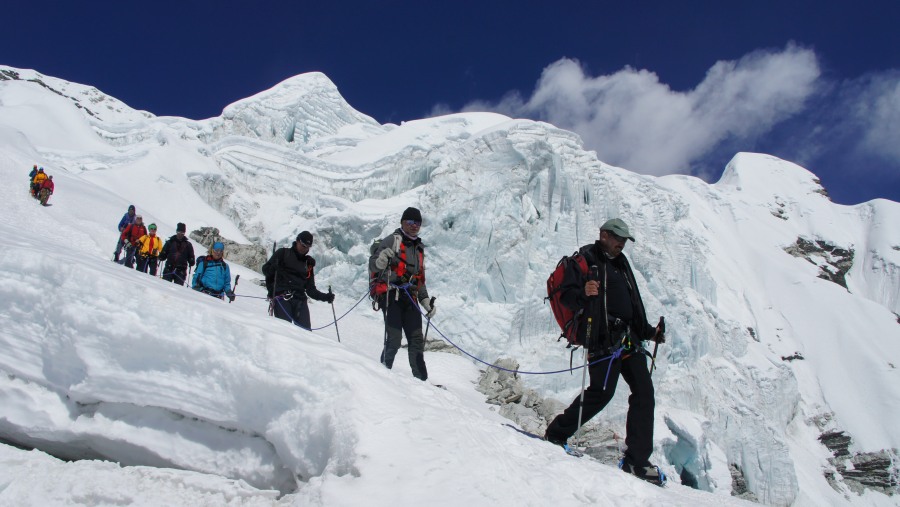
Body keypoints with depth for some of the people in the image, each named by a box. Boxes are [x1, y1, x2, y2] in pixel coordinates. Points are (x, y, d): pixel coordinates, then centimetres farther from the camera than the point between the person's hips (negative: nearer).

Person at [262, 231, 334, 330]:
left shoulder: (308, 263, 23)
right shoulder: (283, 253, 13)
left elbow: (310, 289, 21)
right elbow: (265, 269, 8)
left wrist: (325, 297, 5)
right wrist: (274, 268, -16)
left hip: (300, 300, 4)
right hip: (281, 297, -4)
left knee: (305, 330, -11)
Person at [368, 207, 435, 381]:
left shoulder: (419, 248, 23)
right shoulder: (393, 240, 0)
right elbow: (373, 266, -10)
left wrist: (425, 300, 20)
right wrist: (380, 260, -32)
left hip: (410, 299, 7)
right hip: (391, 295, -7)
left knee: (417, 340, 2)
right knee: (394, 340, -14)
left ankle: (421, 379, 6)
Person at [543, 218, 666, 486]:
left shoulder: (621, 263, 24)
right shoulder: (584, 260, 0)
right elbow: (567, 297, -11)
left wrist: (648, 331, 23)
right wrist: (583, 293, -32)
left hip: (629, 339, 8)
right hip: (602, 339, -8)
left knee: (644, 392, 0)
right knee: (602, 391, -15)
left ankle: (637, 460, 6)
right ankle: (557, 433, 4)